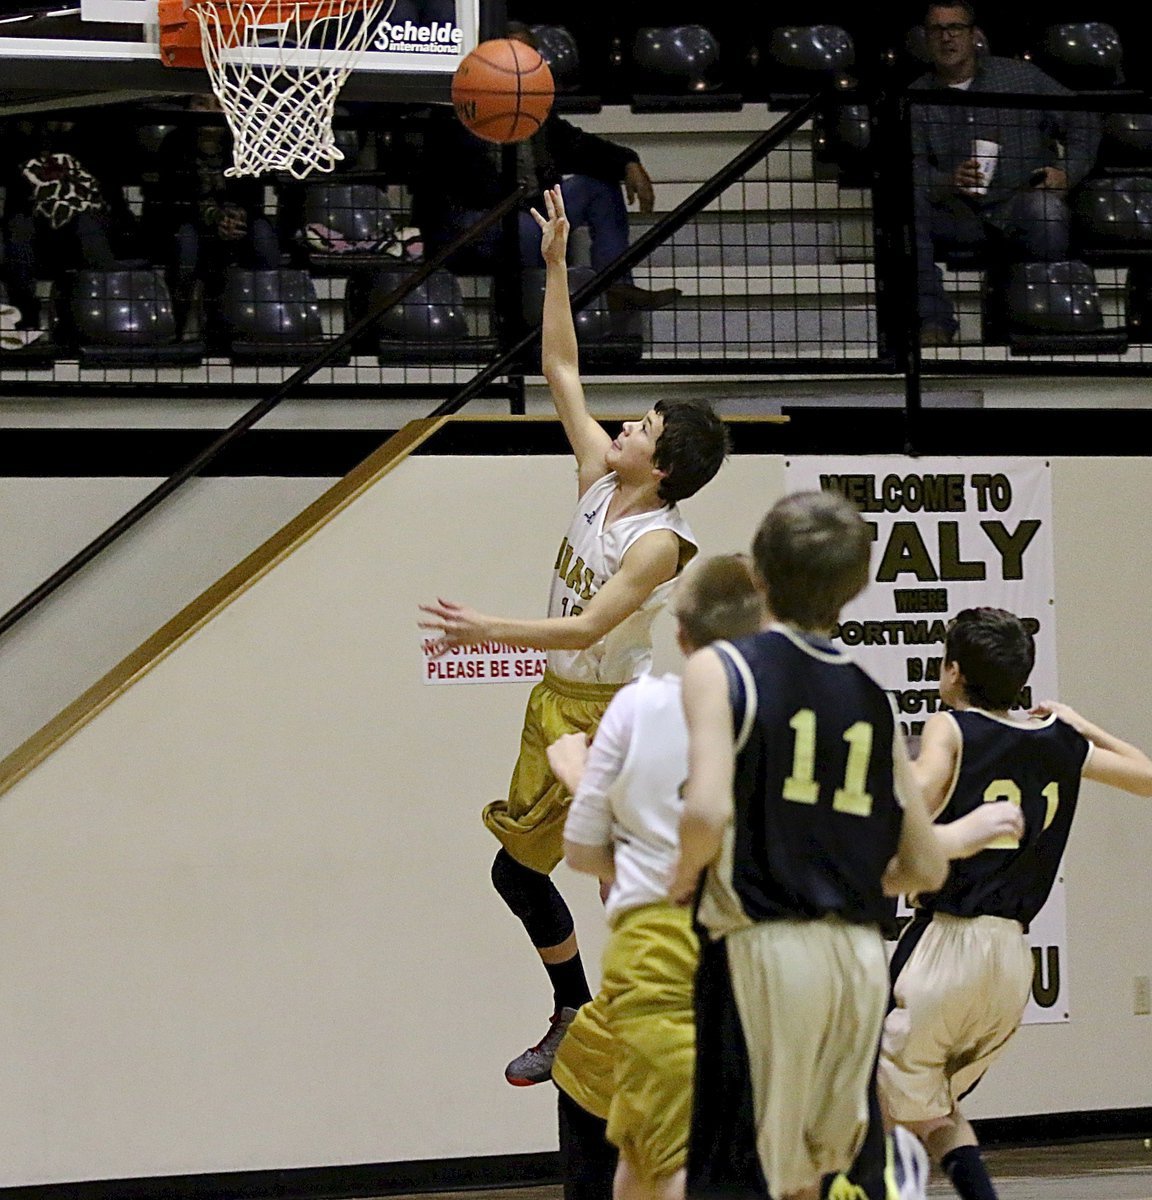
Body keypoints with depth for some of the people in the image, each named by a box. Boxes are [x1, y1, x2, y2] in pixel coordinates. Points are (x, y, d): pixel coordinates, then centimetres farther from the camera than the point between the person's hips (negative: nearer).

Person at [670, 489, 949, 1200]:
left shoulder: (721, 668, -3)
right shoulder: (876, 692, 10)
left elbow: (708, 812, -19)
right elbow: (927, 867, 12)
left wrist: (687, 874, 0)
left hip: (761, 949, -5)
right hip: (861, 956, 5)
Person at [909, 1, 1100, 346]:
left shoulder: (1021, 76, 9)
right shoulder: (916, 99, 10)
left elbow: (1082, 124, 13)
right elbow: (914, 169, -3)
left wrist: (1067, 173, -7)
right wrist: (950, 183, -25)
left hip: (1017, 205, -1)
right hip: (959, 216, 2)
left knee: (1045, 207, -37)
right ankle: (933, 319, -28)